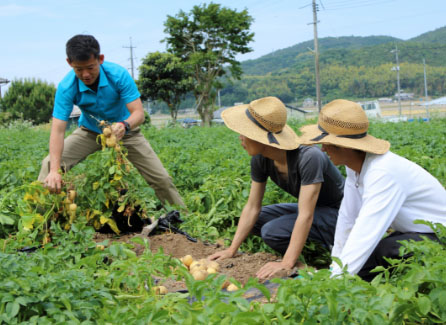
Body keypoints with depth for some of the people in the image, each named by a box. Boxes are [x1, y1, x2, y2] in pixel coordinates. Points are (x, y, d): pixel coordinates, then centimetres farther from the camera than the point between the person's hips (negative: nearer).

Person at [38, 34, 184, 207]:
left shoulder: (118, 74, -28)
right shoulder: (66, 87, -27)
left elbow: (139, 112, -30)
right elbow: (58, 130, -32)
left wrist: (124, 126, -54)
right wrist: (54, 170, -45)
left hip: (125, 131, -1)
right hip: (89, 131, 1)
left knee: (161, 179, -8)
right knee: (49, 165, -18)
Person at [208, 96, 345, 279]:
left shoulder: (309, 158, -33)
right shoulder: (260, 159, -11)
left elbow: (305, 216, -36)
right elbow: (252, 207, -4)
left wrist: (286, 264, -40)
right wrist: (232, 250, -7)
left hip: (336, 214, -8)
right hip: (312, 209, 8)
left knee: (272, 231, -26)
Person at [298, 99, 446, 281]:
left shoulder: (383, 174, -31)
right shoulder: (355, 165, -6)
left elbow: (365, 233, -37)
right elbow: (347, 219, 0)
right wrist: (335, 267, 2)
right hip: (409, 232, 8)